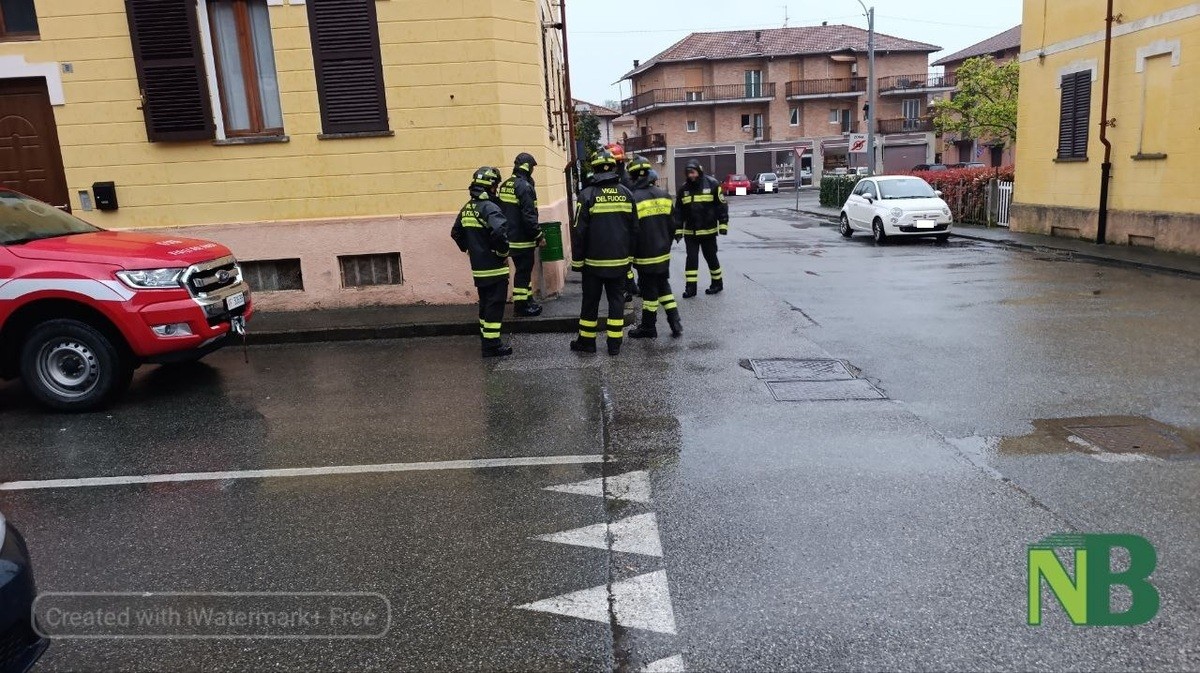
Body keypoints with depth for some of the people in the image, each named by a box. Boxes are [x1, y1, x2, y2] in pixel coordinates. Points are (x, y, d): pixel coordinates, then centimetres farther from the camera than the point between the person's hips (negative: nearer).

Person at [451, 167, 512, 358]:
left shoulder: (466, 209, 9)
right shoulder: (489, 208, -18)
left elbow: (456, 233, 20)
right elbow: (499, 232, -33)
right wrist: (503, 253, -19)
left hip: (478, 268, 8)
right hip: (494, 268, -8)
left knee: (485, 304, 18)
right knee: (495, 305, -2)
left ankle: (485, 339, 27)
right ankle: (492, 345, 1)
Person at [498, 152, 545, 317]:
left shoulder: (505, 185, 10)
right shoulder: (525, 186, -17)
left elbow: (501, 211, 17)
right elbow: (529, 216, -21)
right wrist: (539, 236, -14)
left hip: (511, 237, 9)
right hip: (523, 239, -9)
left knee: (523, 270, 19)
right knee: (523, 272, 0)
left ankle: (528, 300, 28)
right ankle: (521, 307, 7)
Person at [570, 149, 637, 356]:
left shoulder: (587, 195, -10)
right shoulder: (626, 194, 1)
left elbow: (579, 231, -9)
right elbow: (634, 229, 5)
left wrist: (577, 259, -1)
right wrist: (630, 256, 14)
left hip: (594, 261, -3)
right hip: (620, 260, 3)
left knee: (590, 301, 9)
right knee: (616, 300, 9)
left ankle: (587, 341, 18)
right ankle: (615, 344, 11)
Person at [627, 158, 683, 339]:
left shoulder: (634, 199, -17)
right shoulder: (664, 195, 2)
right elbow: (672, 225, 8)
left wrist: (630, 253, -2)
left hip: (645, 256, -6)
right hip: (664, 253, 6)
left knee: (649, 290, 4)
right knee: (664, 286, 17)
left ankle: (648, 327, 17)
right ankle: (675, 324, 15)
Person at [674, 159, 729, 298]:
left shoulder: (712, 184, -7)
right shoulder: (684, 188, 4)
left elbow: (722, 205, -6)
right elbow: (679, 210, 8)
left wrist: (723, 224, -9)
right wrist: (678, 229, 4)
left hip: (708, 231, -3)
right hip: (690, 232, 3)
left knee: (711, 257, 8)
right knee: (691, 258, 2)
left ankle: (717, 283, 25)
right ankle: (690, 287, 6)